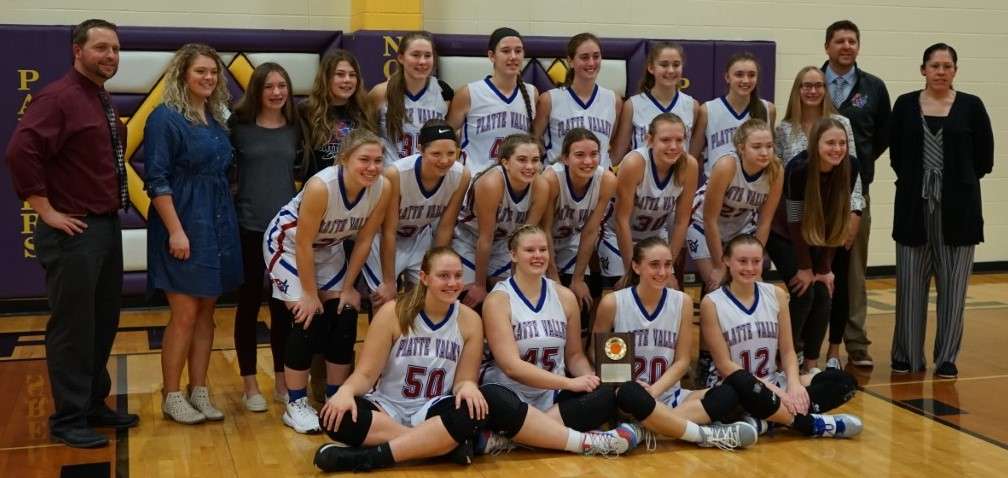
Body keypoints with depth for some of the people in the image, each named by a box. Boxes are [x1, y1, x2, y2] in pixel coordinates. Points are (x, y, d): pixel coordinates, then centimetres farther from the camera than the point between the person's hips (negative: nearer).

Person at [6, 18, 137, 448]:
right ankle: (68, 420, 11)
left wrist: (114, 214, 10)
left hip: (108, 227, 9)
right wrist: (48, 212, -20)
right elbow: (20, 153, -24)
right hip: (73, 233, -9)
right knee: (73, 328, 0)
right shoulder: (59, 97, -14)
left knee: (103, 324, 16)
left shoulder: (104, 101, 14)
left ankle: (94, 405, 29)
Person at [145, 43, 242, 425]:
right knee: (184, 313, -3)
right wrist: (176, 230, -20)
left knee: (206, 311, 10)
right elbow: (157, 181, -14)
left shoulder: (216, 120, 13)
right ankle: (172, 397, 8)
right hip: (183, 225, -7)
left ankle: (199, 391, 18)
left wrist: (224, 224, 12)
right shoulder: (165, 118, -9)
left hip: (218, 225, 7)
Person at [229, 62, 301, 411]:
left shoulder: (295, 129, 6)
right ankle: (250, 385, 15)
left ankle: (282, 382, 21)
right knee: (249, 304, 5)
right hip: (248, 228, -3)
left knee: (284, 306, 10)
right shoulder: (238, 126, -5)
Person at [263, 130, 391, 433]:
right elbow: (303, 244, -27)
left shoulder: (382, 188, -22)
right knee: (309, 320, -12)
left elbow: (363, 241, -9)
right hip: (288, 244, -5)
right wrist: (310, 294, -19)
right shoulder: (321, 187, -36)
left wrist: (348, 287, -5)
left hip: (329, 248, 5)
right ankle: (295, 406, 1)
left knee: (345, 317, -2)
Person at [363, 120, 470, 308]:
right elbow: (389, 231, -24)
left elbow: (445, 228, -12)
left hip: (421, 237, 4)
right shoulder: (396, 174, -34)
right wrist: (389, 283, -18)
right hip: (385, 240, -3)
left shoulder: (461, 176, -24)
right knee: (384, 300, -7)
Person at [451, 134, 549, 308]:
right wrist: (480, 285, -17)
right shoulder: (491, 183, -35)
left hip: (503, 240, 5)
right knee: (471, 300, -10)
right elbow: (485, 239, -26)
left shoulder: (541, 186, -23)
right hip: (467, 238, -4)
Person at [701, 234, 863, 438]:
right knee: (742, 383, -41)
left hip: (775, 383, 5)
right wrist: (775, 391, -20)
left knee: (843, 381, -14)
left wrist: (794, 385, -16)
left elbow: (787, 351, 6)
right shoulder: (712, 303, -8)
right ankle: (810, 424, -23)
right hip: (738, 390, -5)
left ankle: (766, 420, -25)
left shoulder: (776, 295, 5)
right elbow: (724, 365, -12)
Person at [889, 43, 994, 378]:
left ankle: (946, 358, 13)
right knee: (911, 283, 5)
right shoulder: (905, 105, 3)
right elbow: (897, 155, 8)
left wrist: (957, 180, 6)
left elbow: (984, 159, 5)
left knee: (952, 284, 4)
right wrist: (917, 180, 5)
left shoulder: (971, 106, 1)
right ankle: (907, 356, 16)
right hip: (914, 204, 1)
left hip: (958, 207, 0)